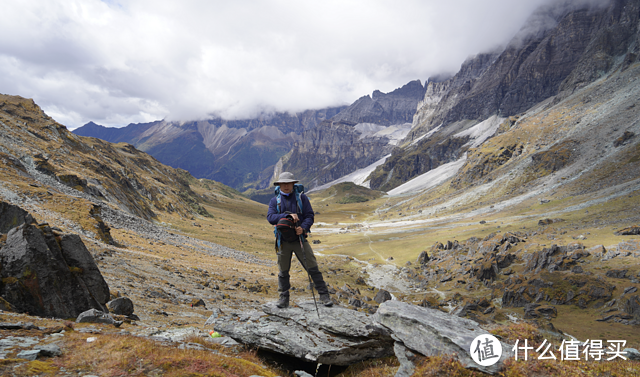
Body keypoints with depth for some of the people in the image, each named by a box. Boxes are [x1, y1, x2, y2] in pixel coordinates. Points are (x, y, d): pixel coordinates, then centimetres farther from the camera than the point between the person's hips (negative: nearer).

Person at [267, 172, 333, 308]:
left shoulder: (302, 198, 5)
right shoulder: (274, 201, 6)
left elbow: (310, 216, 0)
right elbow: (270, 217, -9)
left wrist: (303, 228, -20)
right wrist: (288, 215, -22)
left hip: (299, 239, -1)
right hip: (283, 241, 1)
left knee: (312, 267, -2)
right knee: (283, 271, 10)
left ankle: (324, 295, 9)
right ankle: (284, 298, 25)